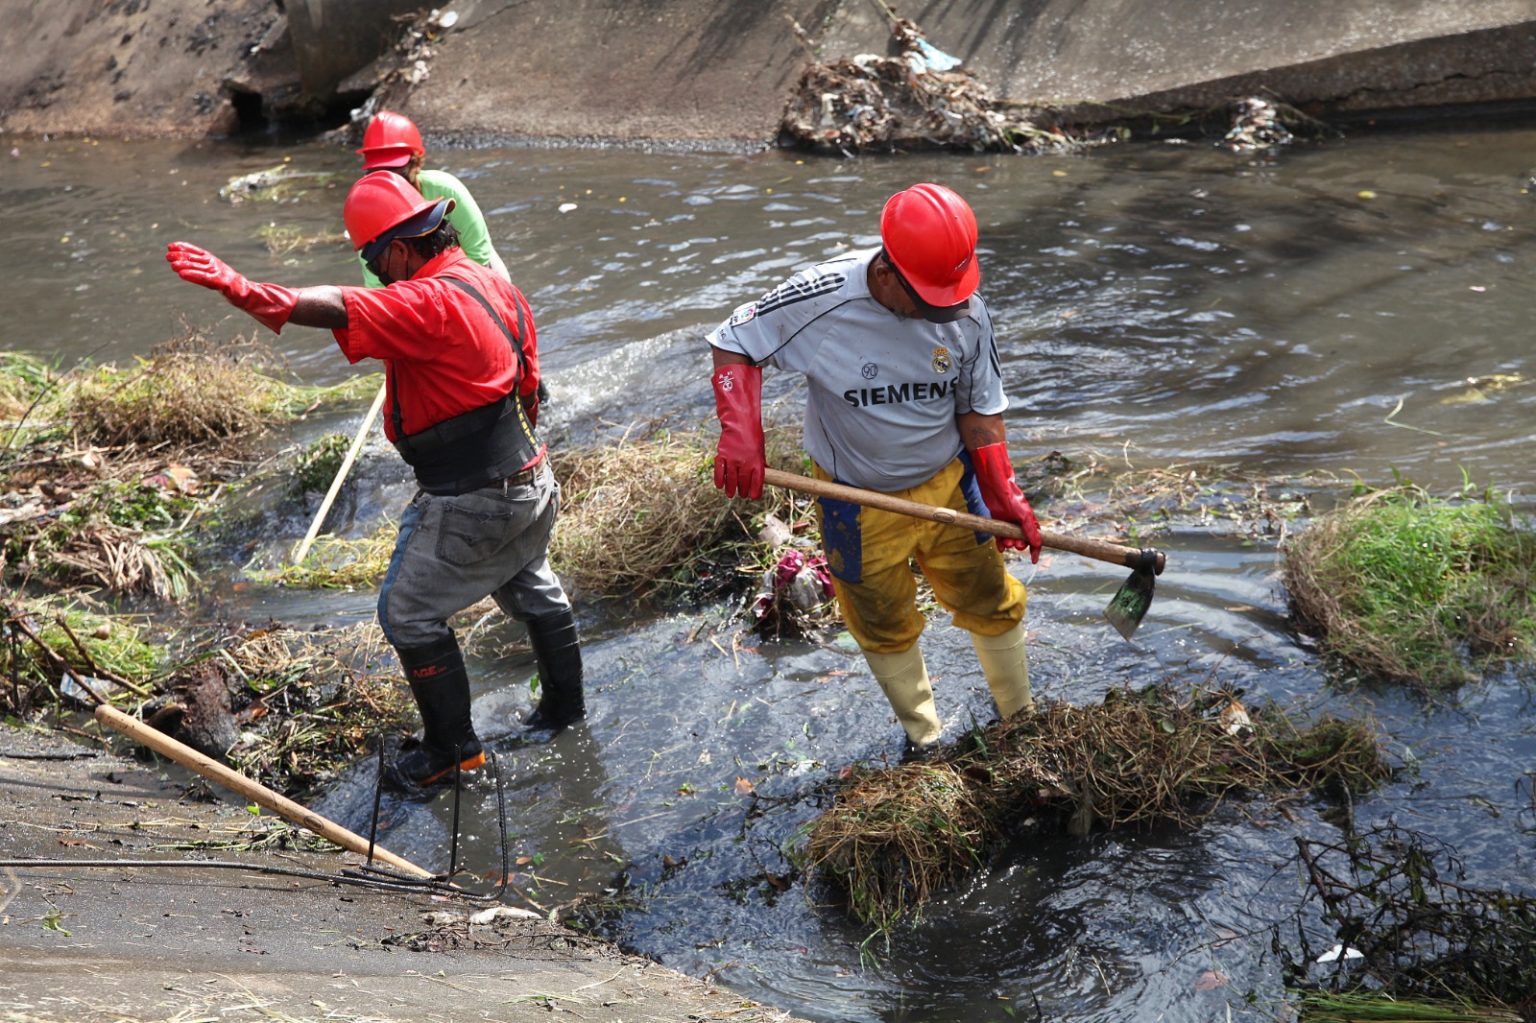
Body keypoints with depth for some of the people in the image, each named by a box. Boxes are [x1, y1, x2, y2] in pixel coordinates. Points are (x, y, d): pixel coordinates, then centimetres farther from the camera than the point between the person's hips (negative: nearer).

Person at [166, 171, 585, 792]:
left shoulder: (429, 302, -24)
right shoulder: (492, 285, 6)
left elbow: (338, 308, -42)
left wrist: (248, 293, -55)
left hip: (471, 502, -10)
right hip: (529, 481, 10)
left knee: (409, 614, 6)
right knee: (532, 590, 28)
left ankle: (451, 746, 17)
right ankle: (564, 701, 47)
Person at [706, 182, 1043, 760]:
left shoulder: (966, 308, -17)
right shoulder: (818, 299, -26)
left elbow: (980, 408, -6)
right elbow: (733, 345, -11)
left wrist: (1003, 495, -13)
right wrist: (740, 431, -25)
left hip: (949, 486, 2)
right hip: (860, 503, -1)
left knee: (992, 605, 15)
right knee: (884, 628, 16)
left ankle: (1021, 720, 41)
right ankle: (922, 739, 41)